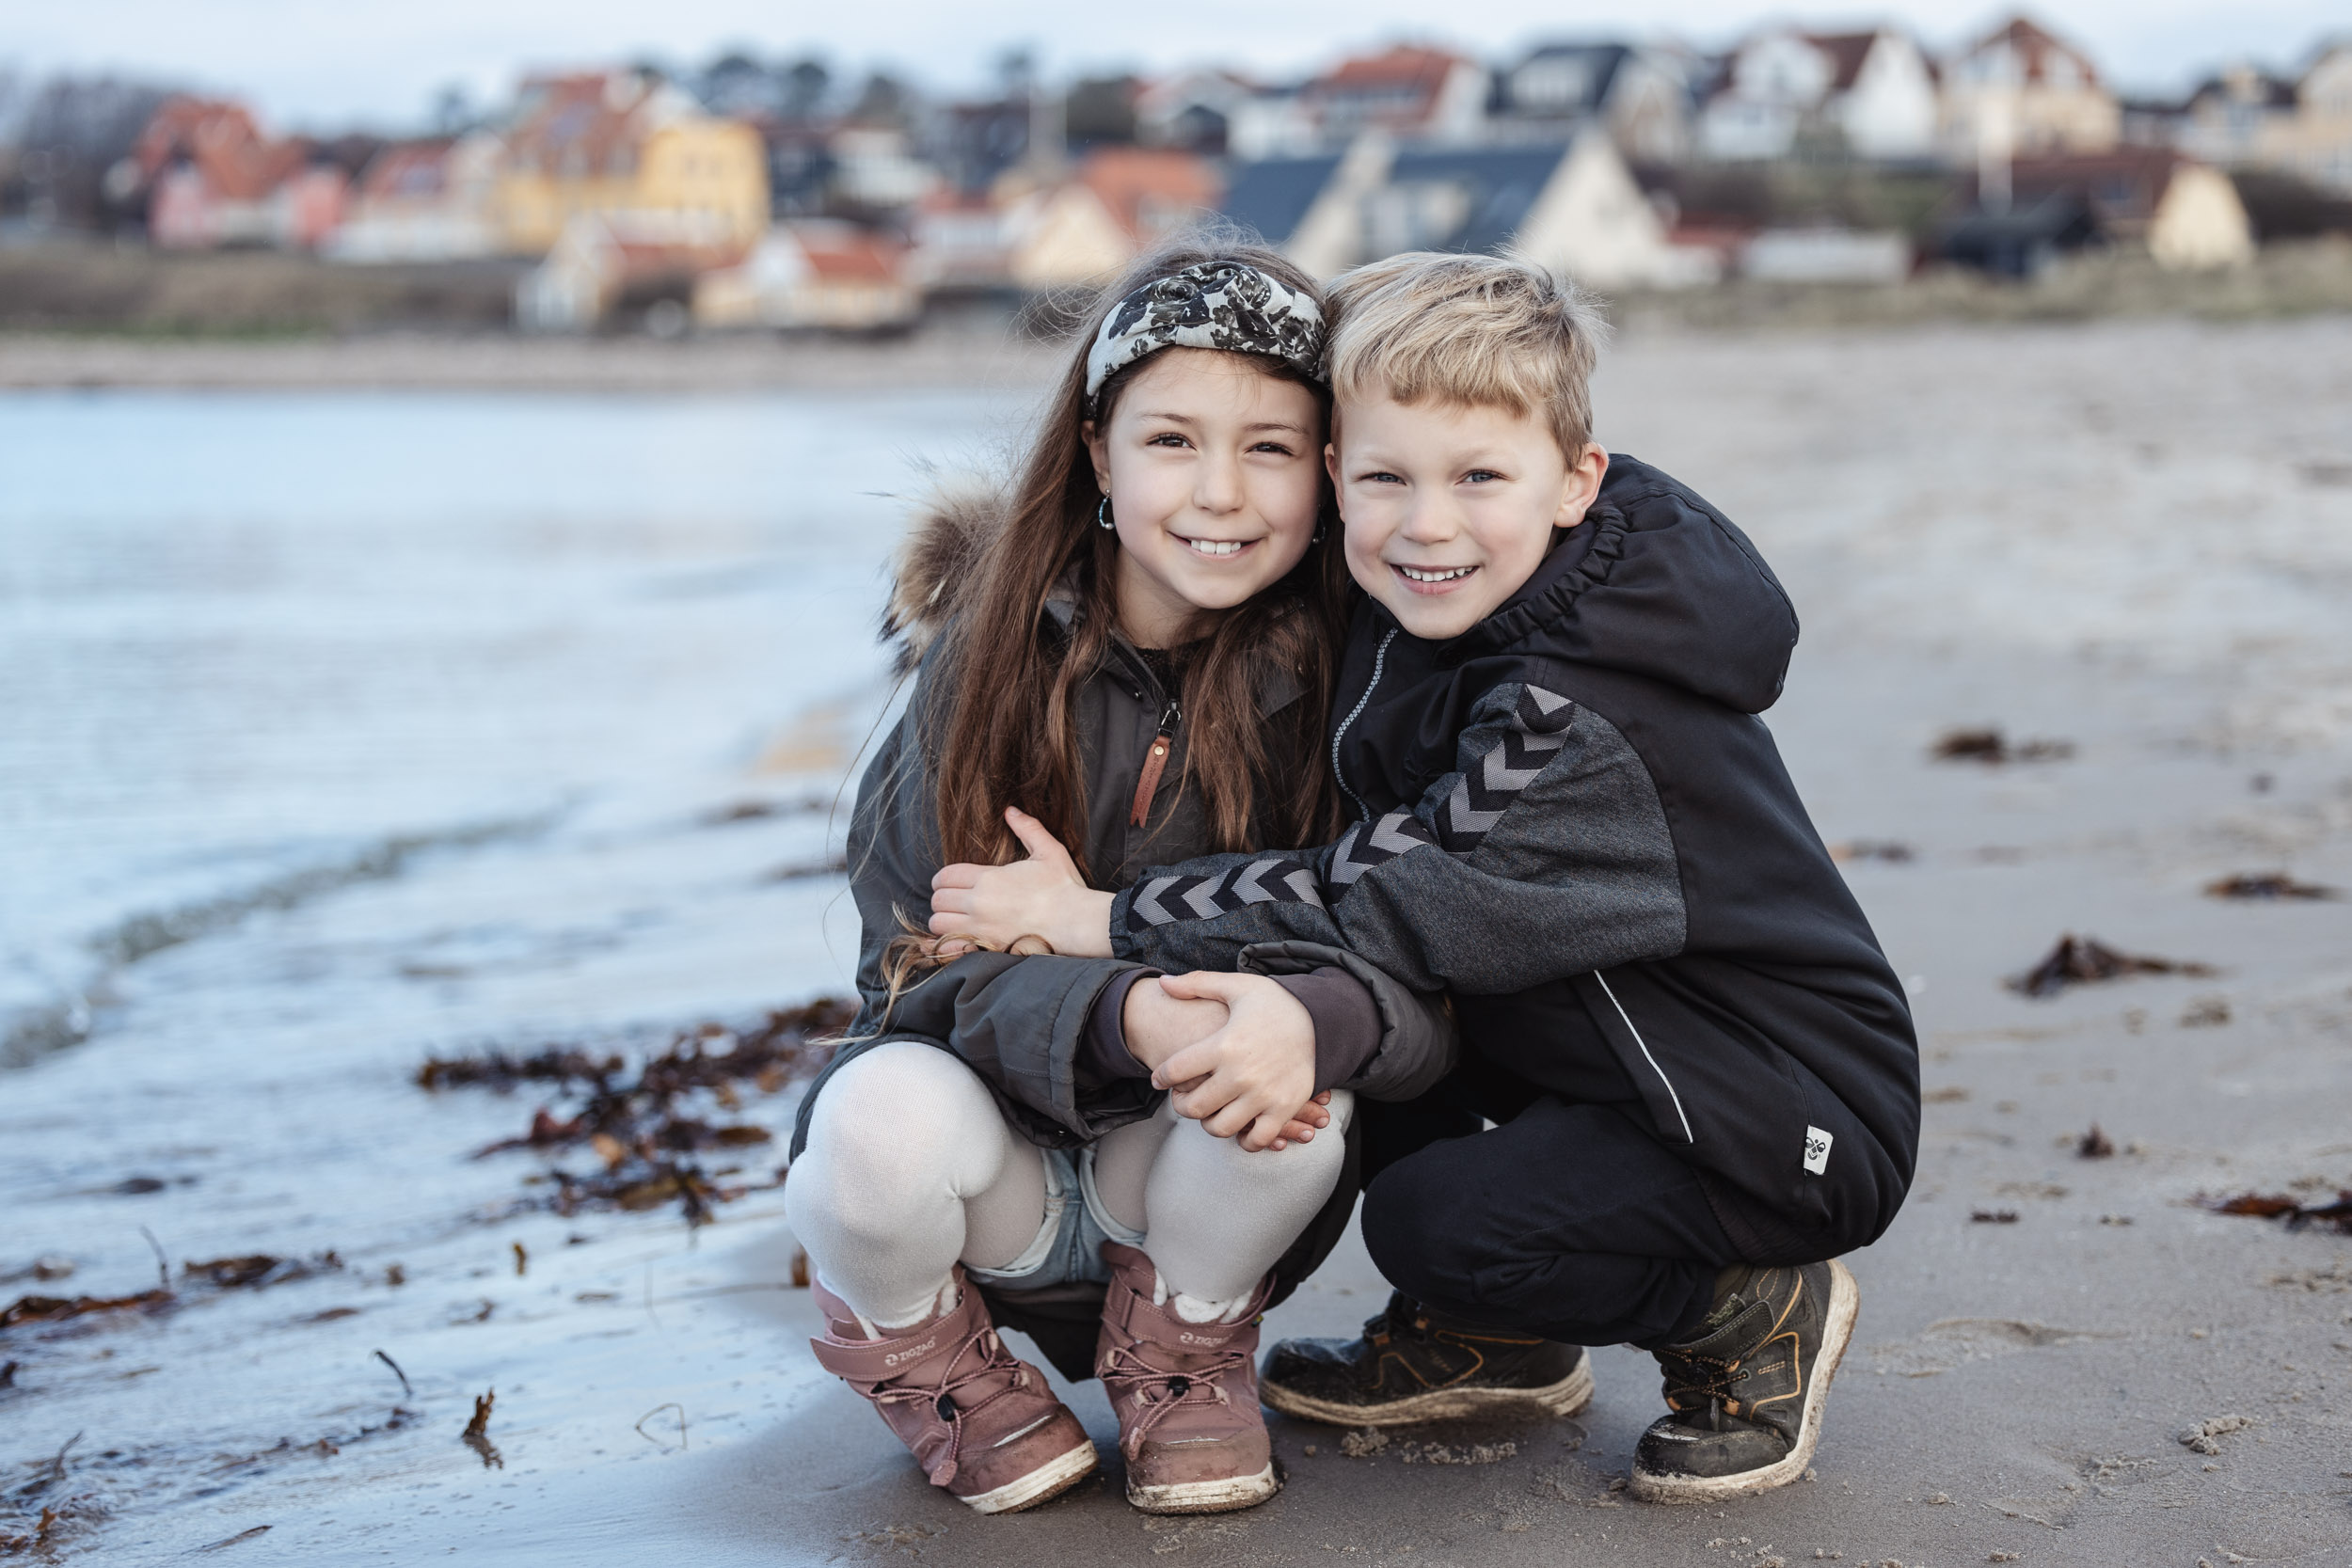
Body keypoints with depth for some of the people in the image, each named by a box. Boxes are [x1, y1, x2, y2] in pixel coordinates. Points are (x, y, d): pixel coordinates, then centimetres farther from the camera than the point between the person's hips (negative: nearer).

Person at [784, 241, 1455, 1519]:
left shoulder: (1343, 671, -12)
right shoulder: (997, 647, -13)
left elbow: (1426, 979, -17)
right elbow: (931, 953, -17)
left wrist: (1311, 1015, -42)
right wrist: (1129, 1017, -38)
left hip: (1205, 1175, 1)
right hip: (999, 1161, -1)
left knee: (1301, 1092, -31)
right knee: (891, 1114, -33)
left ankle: (1182, 1351, 4)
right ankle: (927, 1359, 4)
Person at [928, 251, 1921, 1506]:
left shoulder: (1595, 718, -29)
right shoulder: (1440, 622, -3)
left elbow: (1418, 906, -33)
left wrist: (1112, 920, -27)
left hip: (1795, 1121, -9)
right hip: (1621, 1052, 9)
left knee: (1436, 1222, -24)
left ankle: (1754, 1313, 3)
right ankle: (1495, 1340, 12)